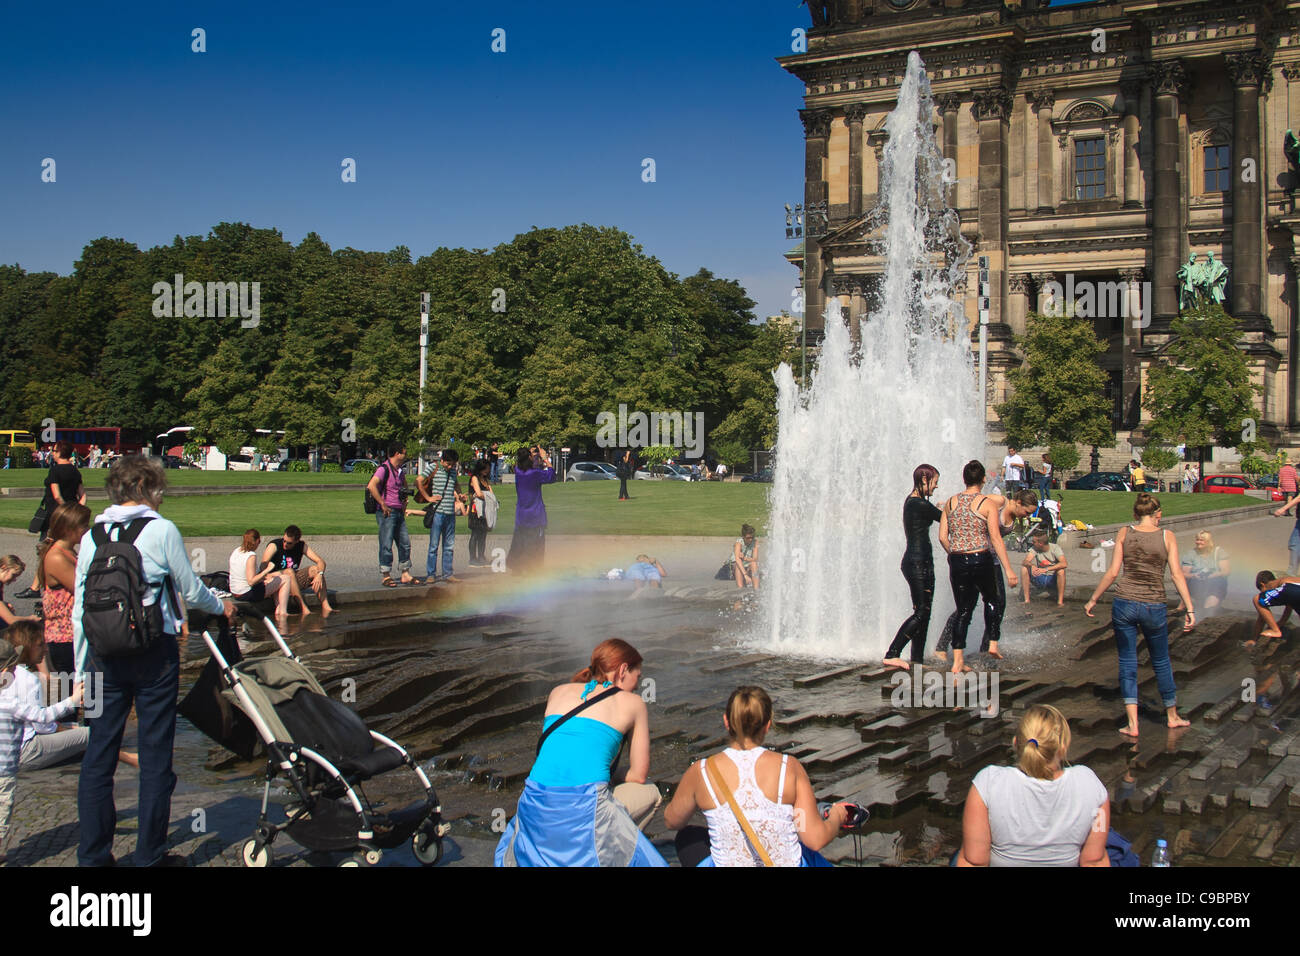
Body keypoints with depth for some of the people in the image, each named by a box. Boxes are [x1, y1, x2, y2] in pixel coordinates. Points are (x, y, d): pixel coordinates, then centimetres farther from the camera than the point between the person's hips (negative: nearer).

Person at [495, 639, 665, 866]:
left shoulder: (559, 692, 21)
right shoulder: (633, 703, 11)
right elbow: (638, 776, 15)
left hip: (535, 804, 5)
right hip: (584, 808, -5)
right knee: (650, 793, 23)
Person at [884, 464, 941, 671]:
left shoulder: (911, 501, 14)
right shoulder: (921, 504, -16)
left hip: (914, 560, 10)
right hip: (919, 562, -10)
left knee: (923, 612, 11)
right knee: (921, 612, -9)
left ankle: (917, 659, 13)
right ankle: (892, 655, -12)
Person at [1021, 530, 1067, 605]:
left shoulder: (1055, 548, -14)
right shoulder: (1034, 549, -4)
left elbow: (1064, 564, -30)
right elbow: (1026, 561, -19)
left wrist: (1046, 569, -40)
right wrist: (1032, 566, -43)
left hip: (1052, 579, -3)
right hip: (1039, 579, 3)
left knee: (1061, 571, -33)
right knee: (1024, 568, -19)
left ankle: (1060, 601, -27)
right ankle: (1026, 600, -19)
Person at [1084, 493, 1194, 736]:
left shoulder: (1124, 533, -1)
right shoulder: (1167, 536, -1)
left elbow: (1113, 572, -4)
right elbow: (1177, 574, -7)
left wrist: (1093, 600, 5)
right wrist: (1190, 609, -5)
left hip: (1124, 604, 0)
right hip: (1155, 607, 0)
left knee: (1127, 663, 8)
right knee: (1161, 662, 18)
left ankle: (1132, 724, 3)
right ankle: (1173, 716, 33)